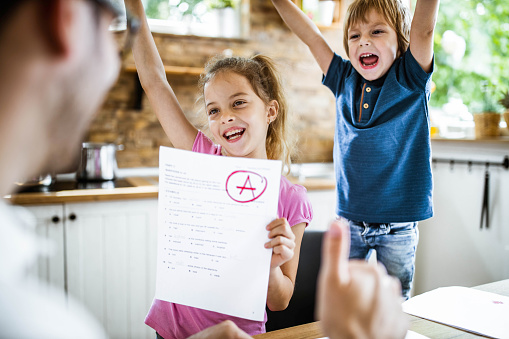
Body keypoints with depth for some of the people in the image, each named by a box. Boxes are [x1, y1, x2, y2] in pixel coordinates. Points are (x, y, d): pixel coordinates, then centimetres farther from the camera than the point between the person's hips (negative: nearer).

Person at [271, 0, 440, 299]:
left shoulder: (409, 79, -5)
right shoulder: (345, 81, 3)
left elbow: (423, 28, -22)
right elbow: (311, 35, 5)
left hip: (398, 222, -3)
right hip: (350, 216, 3)